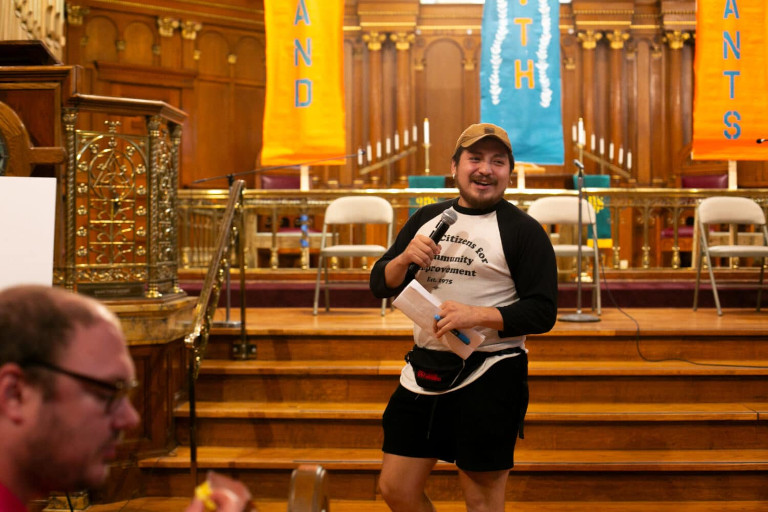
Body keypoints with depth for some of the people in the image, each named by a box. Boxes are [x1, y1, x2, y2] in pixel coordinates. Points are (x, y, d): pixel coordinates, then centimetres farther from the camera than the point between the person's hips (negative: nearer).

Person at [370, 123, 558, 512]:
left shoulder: (523, 231, -4)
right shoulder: (426, 219, 11)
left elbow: (543, 312, -9)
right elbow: (380, 286, 10)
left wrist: (478, 316, -22)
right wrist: (404, 260, -11)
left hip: (489, 376, -5)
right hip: (423, 369, 5)